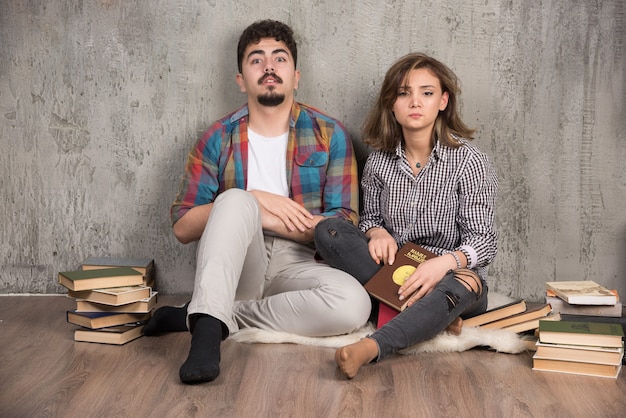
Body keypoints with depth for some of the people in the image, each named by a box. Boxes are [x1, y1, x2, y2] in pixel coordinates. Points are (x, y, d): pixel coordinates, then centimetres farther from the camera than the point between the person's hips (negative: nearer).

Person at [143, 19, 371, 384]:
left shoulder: (329, 135, 5)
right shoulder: (219, 138, 6)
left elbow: (344, 224, -2)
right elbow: (183, 227, 2)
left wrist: (263, 219, -10)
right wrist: (252, 202, -12)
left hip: (298, 265, 1)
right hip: (235, 264, 0)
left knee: (354, 304, -32)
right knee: (236, 201, -31)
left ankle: (209, 317, -23)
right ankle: (208, 328, -40)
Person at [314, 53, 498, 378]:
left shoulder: (469, 162, -7)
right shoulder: (380, 160, 4)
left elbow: (483, 240, -10)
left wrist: (445, 262, -32)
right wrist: (377, 231, -12)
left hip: (450, 275, -3)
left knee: (462, 283, -39)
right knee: (327, 231, -19)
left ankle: (370, 347, -56)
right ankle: (431, 313, -28)